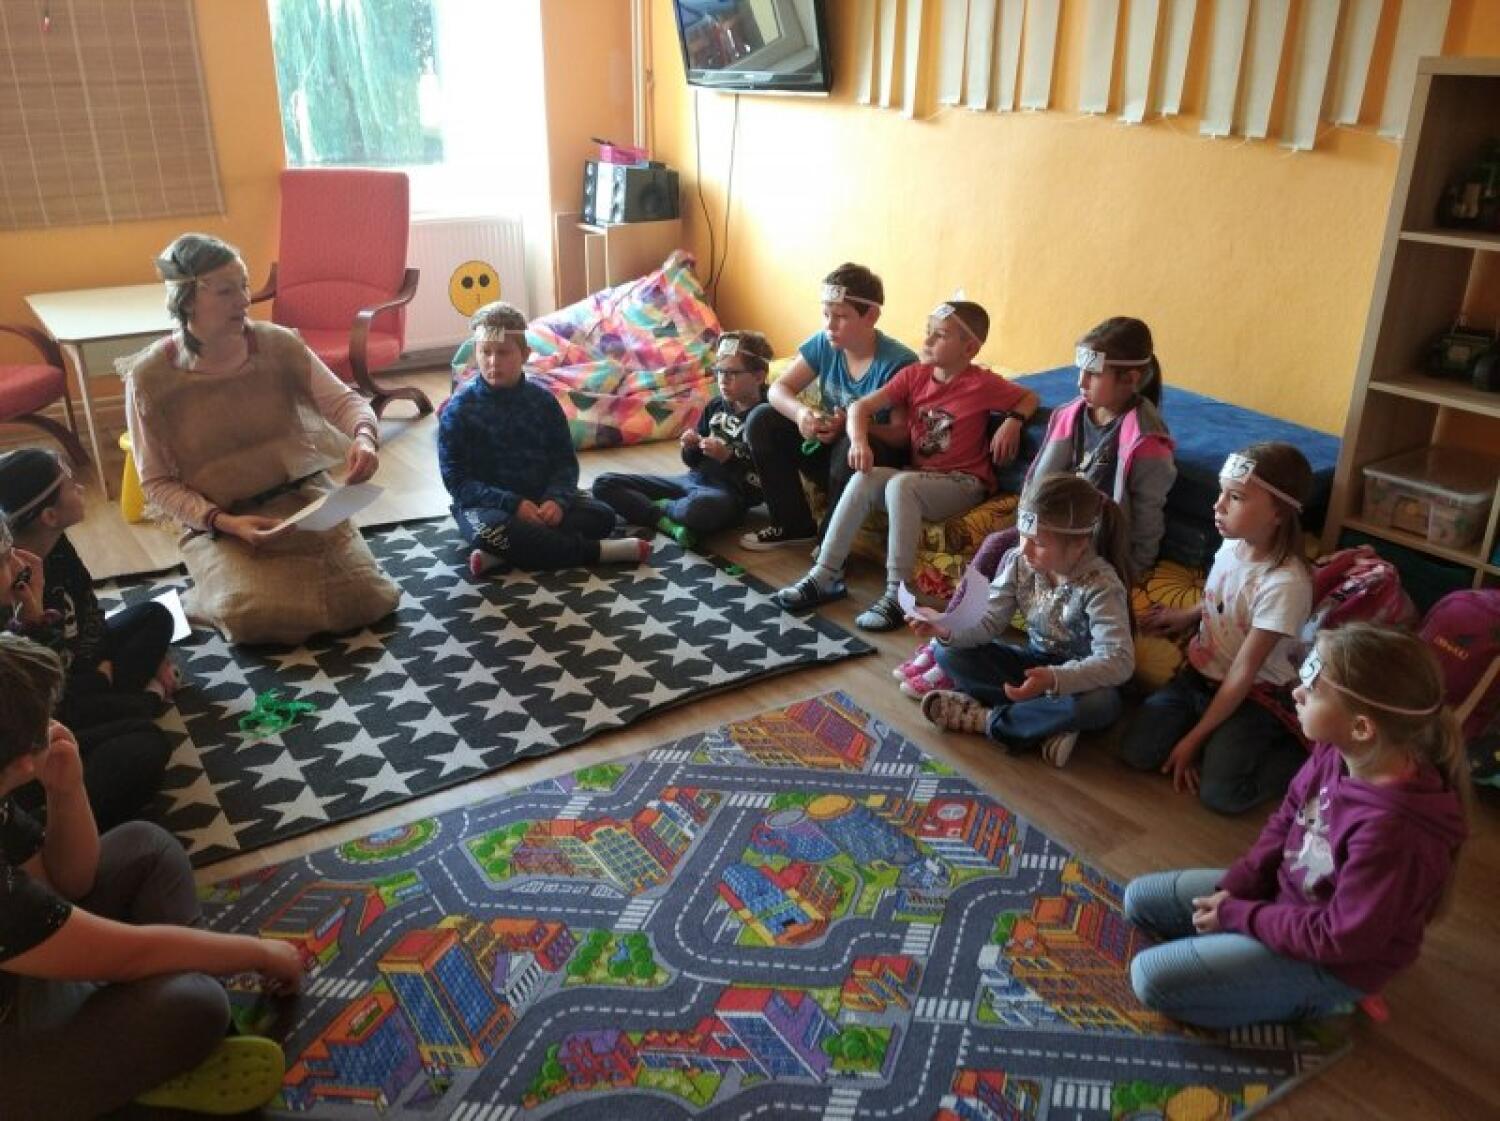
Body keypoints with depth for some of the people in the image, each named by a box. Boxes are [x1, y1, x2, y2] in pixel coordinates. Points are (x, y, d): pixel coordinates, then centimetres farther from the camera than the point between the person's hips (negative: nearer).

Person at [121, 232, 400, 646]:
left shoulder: (279, 344, -6)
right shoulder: (149, 377, -11)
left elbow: (343, 399, -4)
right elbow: (157, 483, -6)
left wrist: (363, 437, -29)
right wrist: (223, 522, -21)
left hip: (303, 497, 3)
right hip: (218, 522, -2)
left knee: (365, 600, -13)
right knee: (255, 618, -27)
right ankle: (225, 580, 11)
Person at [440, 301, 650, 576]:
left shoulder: (543, 401, 1)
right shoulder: (459, 409, -8)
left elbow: (565, 462, 2)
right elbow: (456, 480, -11)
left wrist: (556, 499, -20)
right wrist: (513, 505, -24)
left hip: (541, 497, 4)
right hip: (485, 504, -3)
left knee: (602, 516, -19)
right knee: (490, 529, -38)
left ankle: (503, 554, -29)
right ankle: (595, 551, -28)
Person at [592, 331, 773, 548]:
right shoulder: (716, 406, 12)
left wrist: (728, 457, -20)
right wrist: (691, 447, -2)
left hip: (730, 492, -8)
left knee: (699, 506, -47)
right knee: (604, 484, 0)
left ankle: (661, 508, -12)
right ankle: (671, 524, -18)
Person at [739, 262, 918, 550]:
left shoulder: (899, 363, -20)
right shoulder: (822, 344, -4)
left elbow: (903, 435, -21)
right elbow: (778, 389, -4)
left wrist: (852, 425, -36)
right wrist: (800, 413, -27)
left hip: (875, 462, -6)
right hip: (827, 449, 6)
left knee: (850, 448, -38)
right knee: (761, 420, -9)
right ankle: (794, 525, 0)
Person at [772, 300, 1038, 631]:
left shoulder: (982, 384, -7)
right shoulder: (915, 375, 4)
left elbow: (1029, 398, 6)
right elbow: (861, 406, -2)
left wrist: (1012, 421, -14)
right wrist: (859, 441, -21)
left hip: (963, 484, -5)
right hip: (920, 476, 5)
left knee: (900, 485, -33)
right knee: (863, 480, -21)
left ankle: (897, 594, -32)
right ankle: (825, 575, -16)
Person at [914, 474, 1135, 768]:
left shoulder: (1101, 585, -26)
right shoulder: (1018, 562, -12)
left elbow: (1119, 661, -34)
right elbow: (990, 621, -10)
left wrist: (1053, 679, -50)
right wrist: (948, 630, -32)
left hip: (1078, 676, -5)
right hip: (1034, 660, 5)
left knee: (1101, 703, -40)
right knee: (949, 652, -11)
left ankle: (985, 718, -20)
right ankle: (1048, 724, -20)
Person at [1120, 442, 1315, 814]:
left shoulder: (1285, 583, -27)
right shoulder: (1231, 545, -6)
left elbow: (1243, 672, -23)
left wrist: (1193, 738, -19)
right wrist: (1189, 616, 6)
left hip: (1256, 695, -6)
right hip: (1201, 674, 6)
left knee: (1220, 794, -21)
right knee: (1136, 751, -12)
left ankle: (1296, 757, 3)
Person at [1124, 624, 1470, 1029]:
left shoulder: (1393, 830, -38)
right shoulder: (1334, 753, -15)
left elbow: (1339, 939, -27)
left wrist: (1236, 915, -17)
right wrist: (1233, 889, -5)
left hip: (1330, 962, -7)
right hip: (1286, 892, 8)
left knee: (1153, 978, -15)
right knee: (1141, 898, 10)